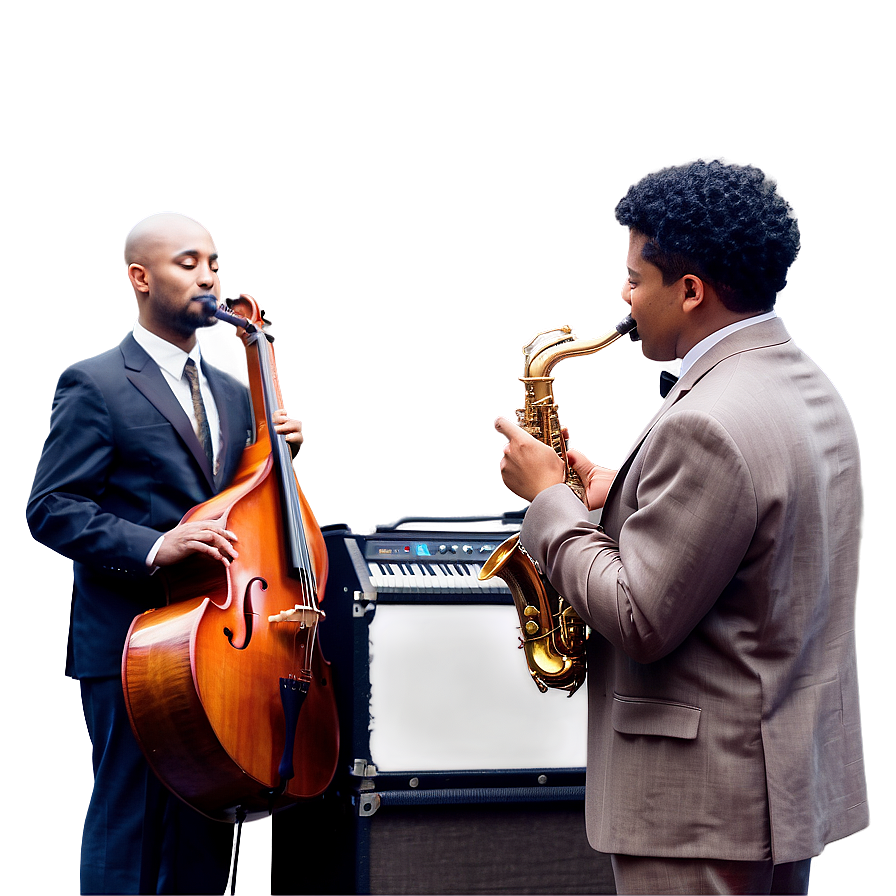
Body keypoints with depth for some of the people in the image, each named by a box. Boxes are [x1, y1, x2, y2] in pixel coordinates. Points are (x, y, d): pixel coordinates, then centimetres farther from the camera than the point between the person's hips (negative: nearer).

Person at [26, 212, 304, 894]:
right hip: (131, 644, -6)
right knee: (129, 828, -2)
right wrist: (153, 546, -23)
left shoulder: (232, 393, 18)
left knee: (209, 826, 11)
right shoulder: (95, 387, -4)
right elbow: (52, 509, -11)